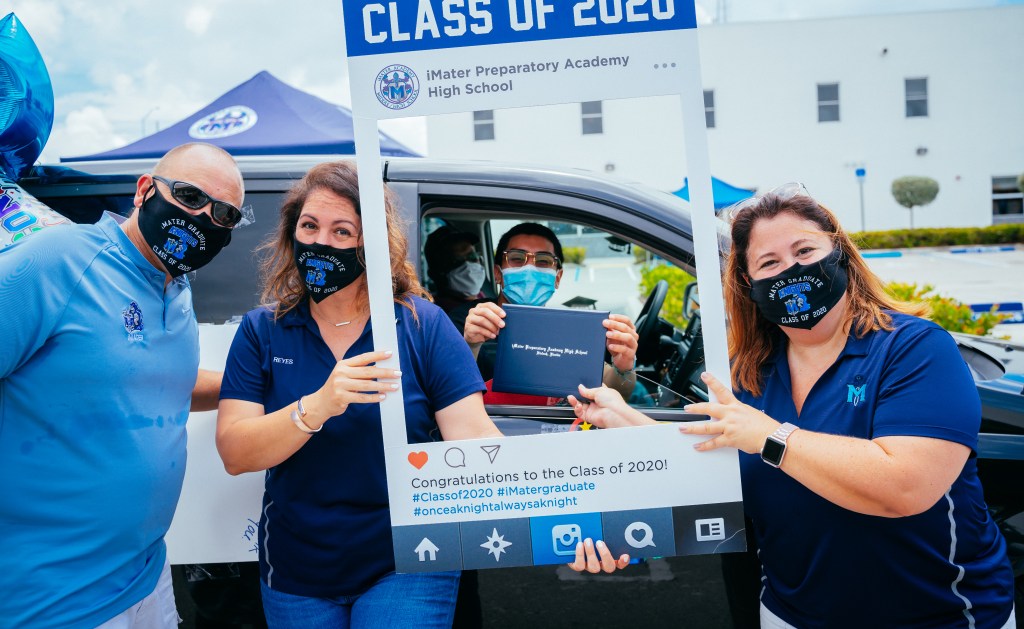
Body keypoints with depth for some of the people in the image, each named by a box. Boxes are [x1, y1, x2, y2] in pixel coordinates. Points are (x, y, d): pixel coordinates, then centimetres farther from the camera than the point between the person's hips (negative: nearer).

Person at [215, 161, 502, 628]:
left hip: (406, 568, -2)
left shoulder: (423, 324, -10)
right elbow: (233, 454, -14)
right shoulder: (262, 331, -4)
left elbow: (476, 439, -17)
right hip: (295, 576, 3)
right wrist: (318, 406, -32)